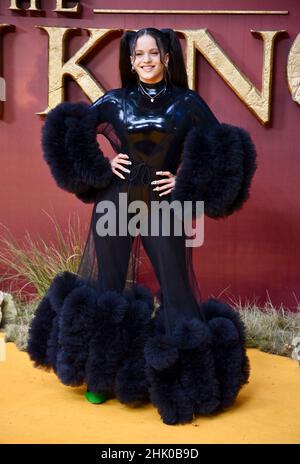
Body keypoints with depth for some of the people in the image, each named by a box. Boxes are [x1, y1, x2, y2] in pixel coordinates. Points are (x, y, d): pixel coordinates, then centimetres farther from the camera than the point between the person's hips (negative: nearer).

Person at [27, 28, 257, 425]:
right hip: (116, 207, 1)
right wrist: (103, 165, 1)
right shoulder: (115, 101, 6)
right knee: (108, 288, 7)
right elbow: (69, 132, 12)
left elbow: (223, 150, 5)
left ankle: (188, 381, 18)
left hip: (165, 209, 0)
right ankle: (101, 374, 27)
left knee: (176, 288, -1)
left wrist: (186, 181, -3)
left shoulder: (188, 102, 4)